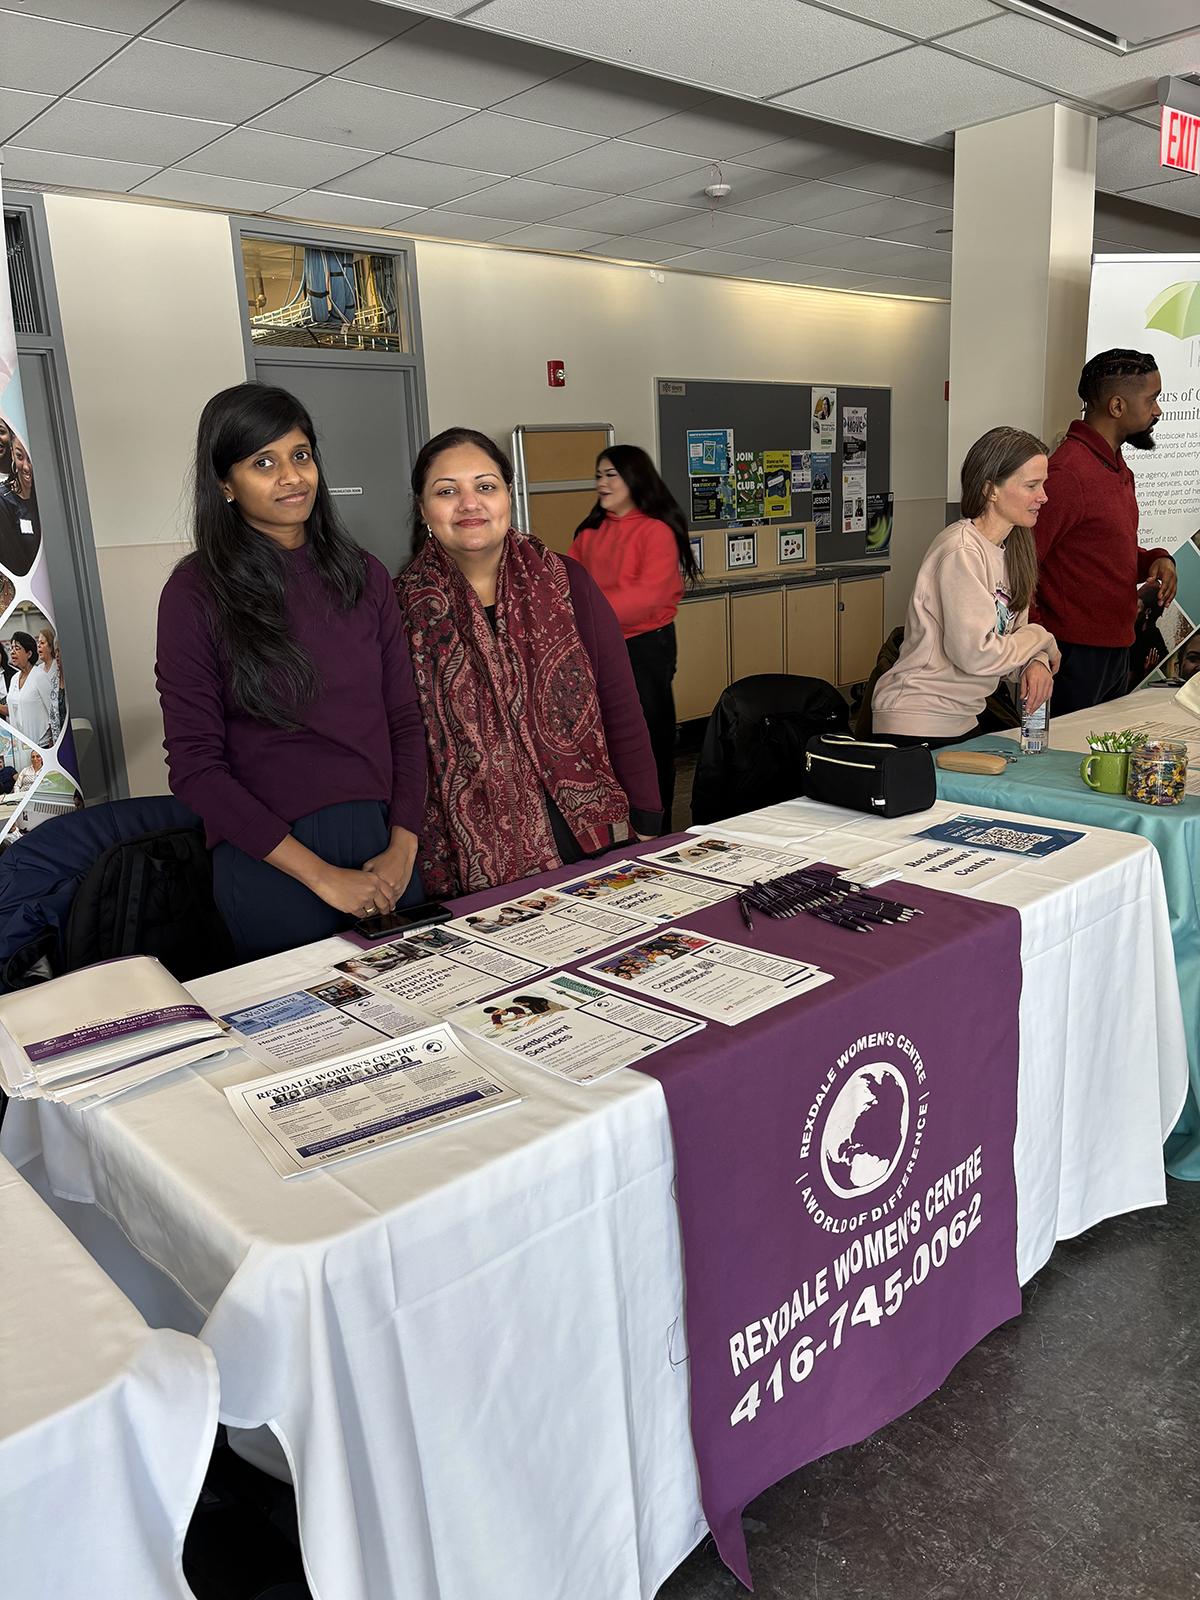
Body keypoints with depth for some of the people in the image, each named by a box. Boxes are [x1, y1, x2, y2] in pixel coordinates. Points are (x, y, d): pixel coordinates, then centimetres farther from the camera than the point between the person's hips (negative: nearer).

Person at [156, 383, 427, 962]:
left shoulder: (363, 575, 6)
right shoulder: (196, 592, -6)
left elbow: (404, 718, 7)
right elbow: (195, 766, -10)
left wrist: (404, 846, -7)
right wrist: (320, 874, -15)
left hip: (385, 854, 4)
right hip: (269, 864, -4)